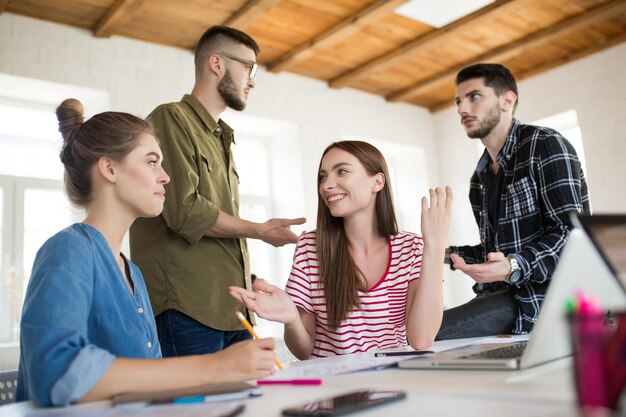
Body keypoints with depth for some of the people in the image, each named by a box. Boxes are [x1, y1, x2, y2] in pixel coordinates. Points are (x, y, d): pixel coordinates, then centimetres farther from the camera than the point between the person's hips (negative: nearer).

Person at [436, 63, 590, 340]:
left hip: (544, 295, -8)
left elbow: (571, 233, -16)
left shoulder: (545, 145, -7)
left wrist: (513, 268, -32)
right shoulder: (480, 178, 17)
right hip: (502, 296, 8)